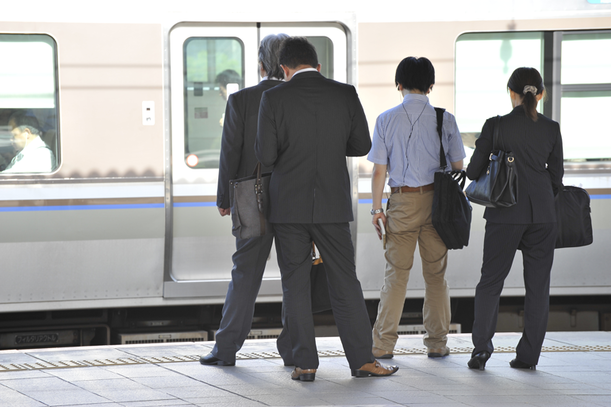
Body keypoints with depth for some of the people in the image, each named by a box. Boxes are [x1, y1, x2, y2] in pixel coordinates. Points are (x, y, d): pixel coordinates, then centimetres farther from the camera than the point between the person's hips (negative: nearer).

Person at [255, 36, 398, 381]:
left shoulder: (274, 99, -8)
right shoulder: (345, 94, -2)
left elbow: (266, 155, -9)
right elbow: (361, 146, 5)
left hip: (289, 206, -1)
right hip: (332, 205, 1)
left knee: (296, 285, 6)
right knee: (345, 282, 8)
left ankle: (305, 363, 4)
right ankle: (362, 359, 6)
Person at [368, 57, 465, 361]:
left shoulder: (387, 119, -3)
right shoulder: (445, 119, -1)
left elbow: (379, 170, -3)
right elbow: (457, 167, 2)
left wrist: (377, 209, 3)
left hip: (402, 201, 0)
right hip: (436, 199, 0)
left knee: (396, 273, 4)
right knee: (436, 273, 8)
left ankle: (383, 344, 4)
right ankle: (437, 342, 11)